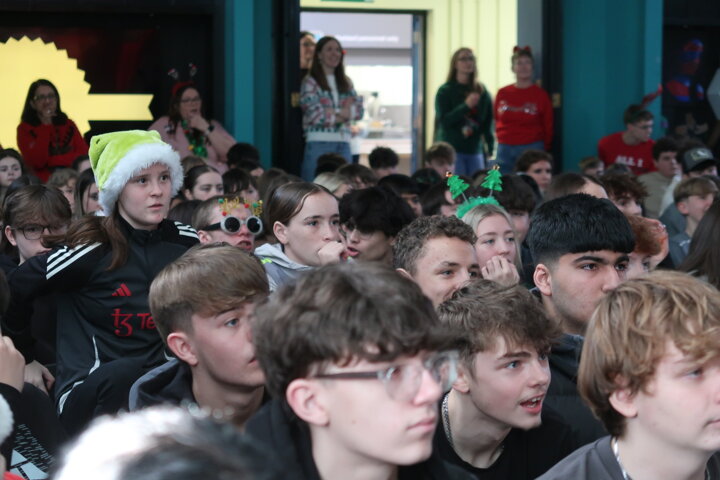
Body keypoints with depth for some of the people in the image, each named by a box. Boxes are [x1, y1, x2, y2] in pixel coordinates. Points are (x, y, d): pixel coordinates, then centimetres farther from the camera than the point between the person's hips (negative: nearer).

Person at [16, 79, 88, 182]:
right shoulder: (25, 128, 4)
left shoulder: (68, 124, 17)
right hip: (43, 183, -4)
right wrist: (46, 126, -5)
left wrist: (54, 160, -6)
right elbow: (36, 162, -9)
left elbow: (84, 154, 6)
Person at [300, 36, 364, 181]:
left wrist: (335, 112, -8)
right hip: (318, 142, -5)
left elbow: (359, 110, 7)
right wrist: (345, 114, 0)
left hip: (343, 143, 5)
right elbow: (315, 113, -10)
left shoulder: (346, 82, 18)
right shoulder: (310, 81, 1)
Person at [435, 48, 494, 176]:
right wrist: (466, 106, -19)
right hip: (452, 150, -4)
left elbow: (488, 122, 11)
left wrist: (490, 147, 2)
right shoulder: (445, 91, 0)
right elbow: (444, 120, -10)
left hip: (475, 150, 4)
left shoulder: (482, 91, 11)